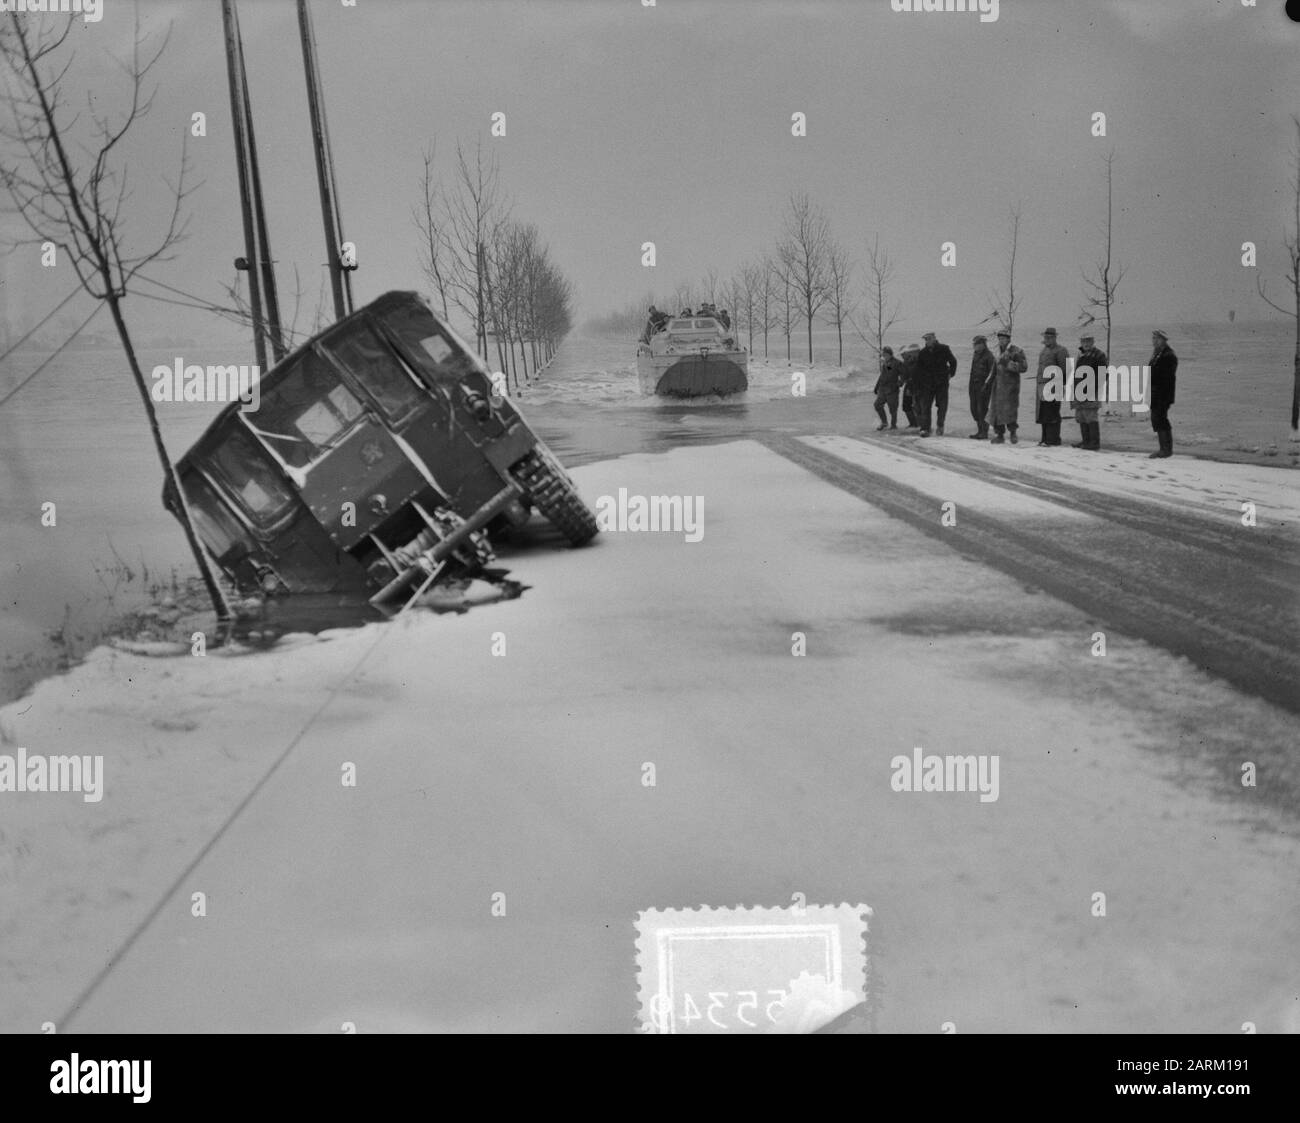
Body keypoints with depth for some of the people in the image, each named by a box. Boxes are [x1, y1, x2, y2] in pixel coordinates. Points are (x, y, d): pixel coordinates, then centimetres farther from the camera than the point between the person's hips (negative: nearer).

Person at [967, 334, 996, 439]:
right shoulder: (975, 355, 15)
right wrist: (970, 385, 17)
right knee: (974, 409, 7)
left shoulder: (989, 356, -8)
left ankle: (984, 432, -1)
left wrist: (986, 384, -15)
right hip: (974, 385, 8)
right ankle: (980, 431, 16)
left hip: (984, 386, -8)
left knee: (982, 409, -8)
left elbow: (992, 372, -10)